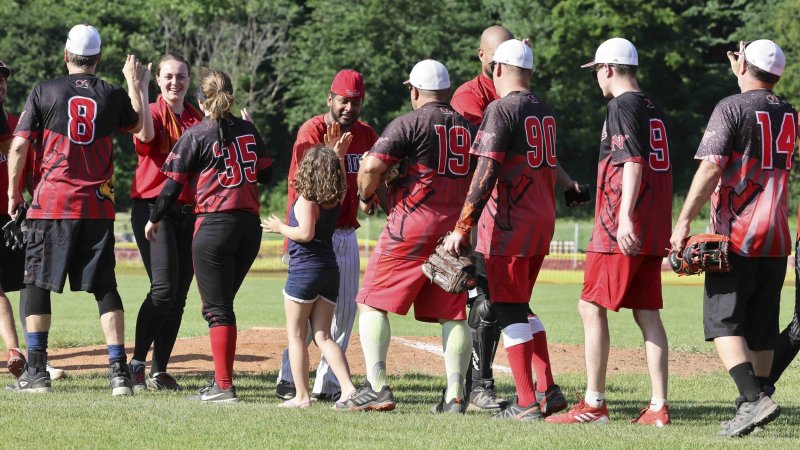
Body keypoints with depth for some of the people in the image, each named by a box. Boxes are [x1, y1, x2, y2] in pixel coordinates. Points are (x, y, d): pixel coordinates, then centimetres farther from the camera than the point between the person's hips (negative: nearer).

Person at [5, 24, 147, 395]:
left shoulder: (44, 92, -1)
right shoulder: (113, 96, 5)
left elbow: (20, 145, -4)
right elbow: (141, 126, 25)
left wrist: (13, 191, 7)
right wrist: (136, 85, 36)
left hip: (51, 202, -2)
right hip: (98, 207, 2)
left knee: (37, 283, 5)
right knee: (105, 287, 6)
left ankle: (36, 371, -1)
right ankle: (119, 370, -2)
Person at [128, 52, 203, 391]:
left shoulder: (198, 118, 14)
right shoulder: (154, 112, -3)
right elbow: (145, 135, -26)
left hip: (189, 209, 6)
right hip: (153, 207, -6)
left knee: (179, 295, 5)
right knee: (164, 288, -18)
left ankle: (160, 372, 11)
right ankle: (137, 363, -9)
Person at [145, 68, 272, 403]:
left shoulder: (197, 135, -5)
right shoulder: (248, 130, 9)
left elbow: (174, 184, -4)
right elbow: (266, 174, 15)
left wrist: (155, 219, 10)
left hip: (214, 225, -5)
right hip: (250, 225, 5)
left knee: (216, 307, -4)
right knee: (223, 303, 16)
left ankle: (224, 386, -9)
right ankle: (222, 379, 16)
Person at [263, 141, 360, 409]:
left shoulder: (306, 200, -13)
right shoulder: (336, 199, 7)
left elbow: (306, 233, -23)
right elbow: (340, 181, 30)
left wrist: (280, 228, -8)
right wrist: (338, 155, 34)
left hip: (304, 269, -6)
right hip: (330, 269, 6)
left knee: (296, 335, 3)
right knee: (323, 336, 7)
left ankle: (302, 395, 0)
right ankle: (348, 387, -10)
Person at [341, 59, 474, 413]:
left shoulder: (409, 124, -5)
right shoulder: (468, 128, 14)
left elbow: (372, 165, -15)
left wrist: (366, 197, 3)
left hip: (411, 225, -6)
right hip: (456, 227, 6)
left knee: (373, 303, 1)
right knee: (452, 313, 8)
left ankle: (377, 387, -9)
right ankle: (455, 393, -1)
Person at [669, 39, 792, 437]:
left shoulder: (732, 108, -8)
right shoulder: (789, 115, 12)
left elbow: (711, 167, -18)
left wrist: (684, 221, -18)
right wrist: (744, 75, 39)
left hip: (736, 236, -6)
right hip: (776, 239, 6)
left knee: (723, 322, -7)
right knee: (762, 329, 12)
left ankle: (754, 399, -24)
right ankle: (752, 401, 15)